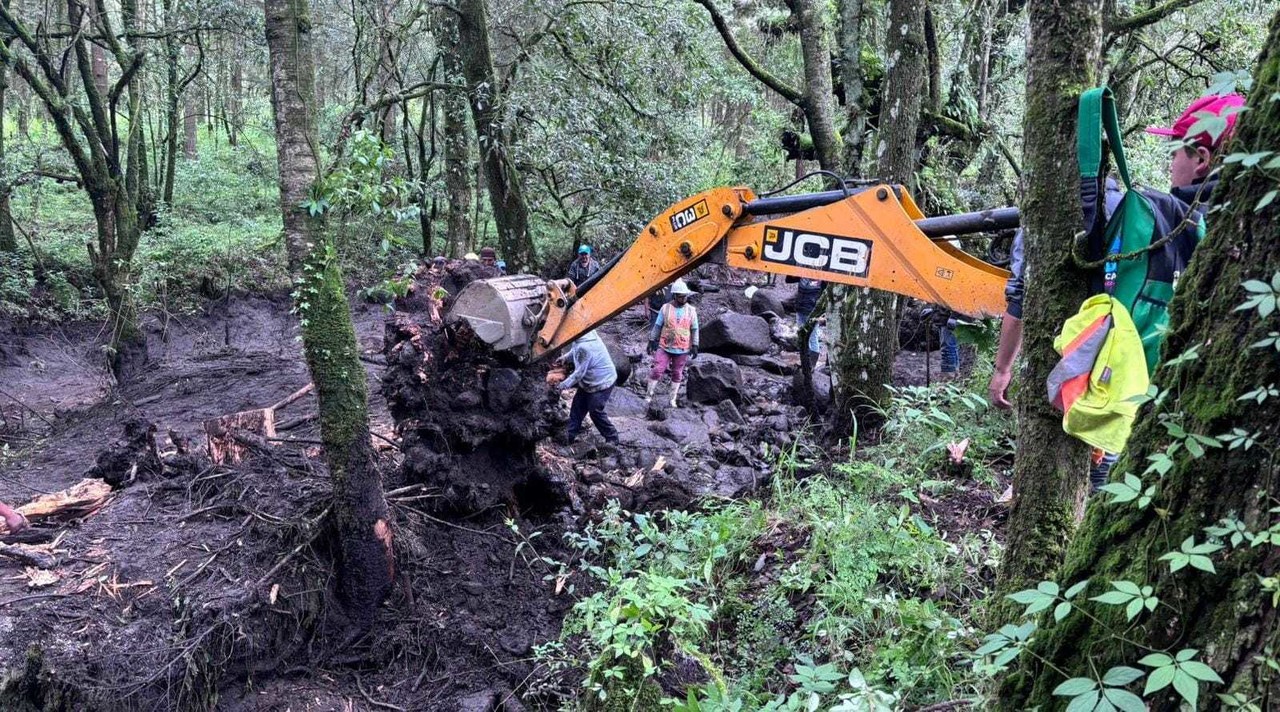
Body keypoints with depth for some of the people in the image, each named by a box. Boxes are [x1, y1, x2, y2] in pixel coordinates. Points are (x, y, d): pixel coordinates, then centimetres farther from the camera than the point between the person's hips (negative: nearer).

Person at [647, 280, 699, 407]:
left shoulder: (691, 311, 0)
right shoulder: (665, 308, -3)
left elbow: (694, 330, 4)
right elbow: (657, 326, 3)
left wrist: (694, 346, 0)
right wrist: (652, 341, 0)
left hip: (682, 349, 1)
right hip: (664, 347, -1)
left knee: (677, 374, 9)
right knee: (657, 370, -7)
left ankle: (673, 399, 21)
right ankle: (649, 396, 6)